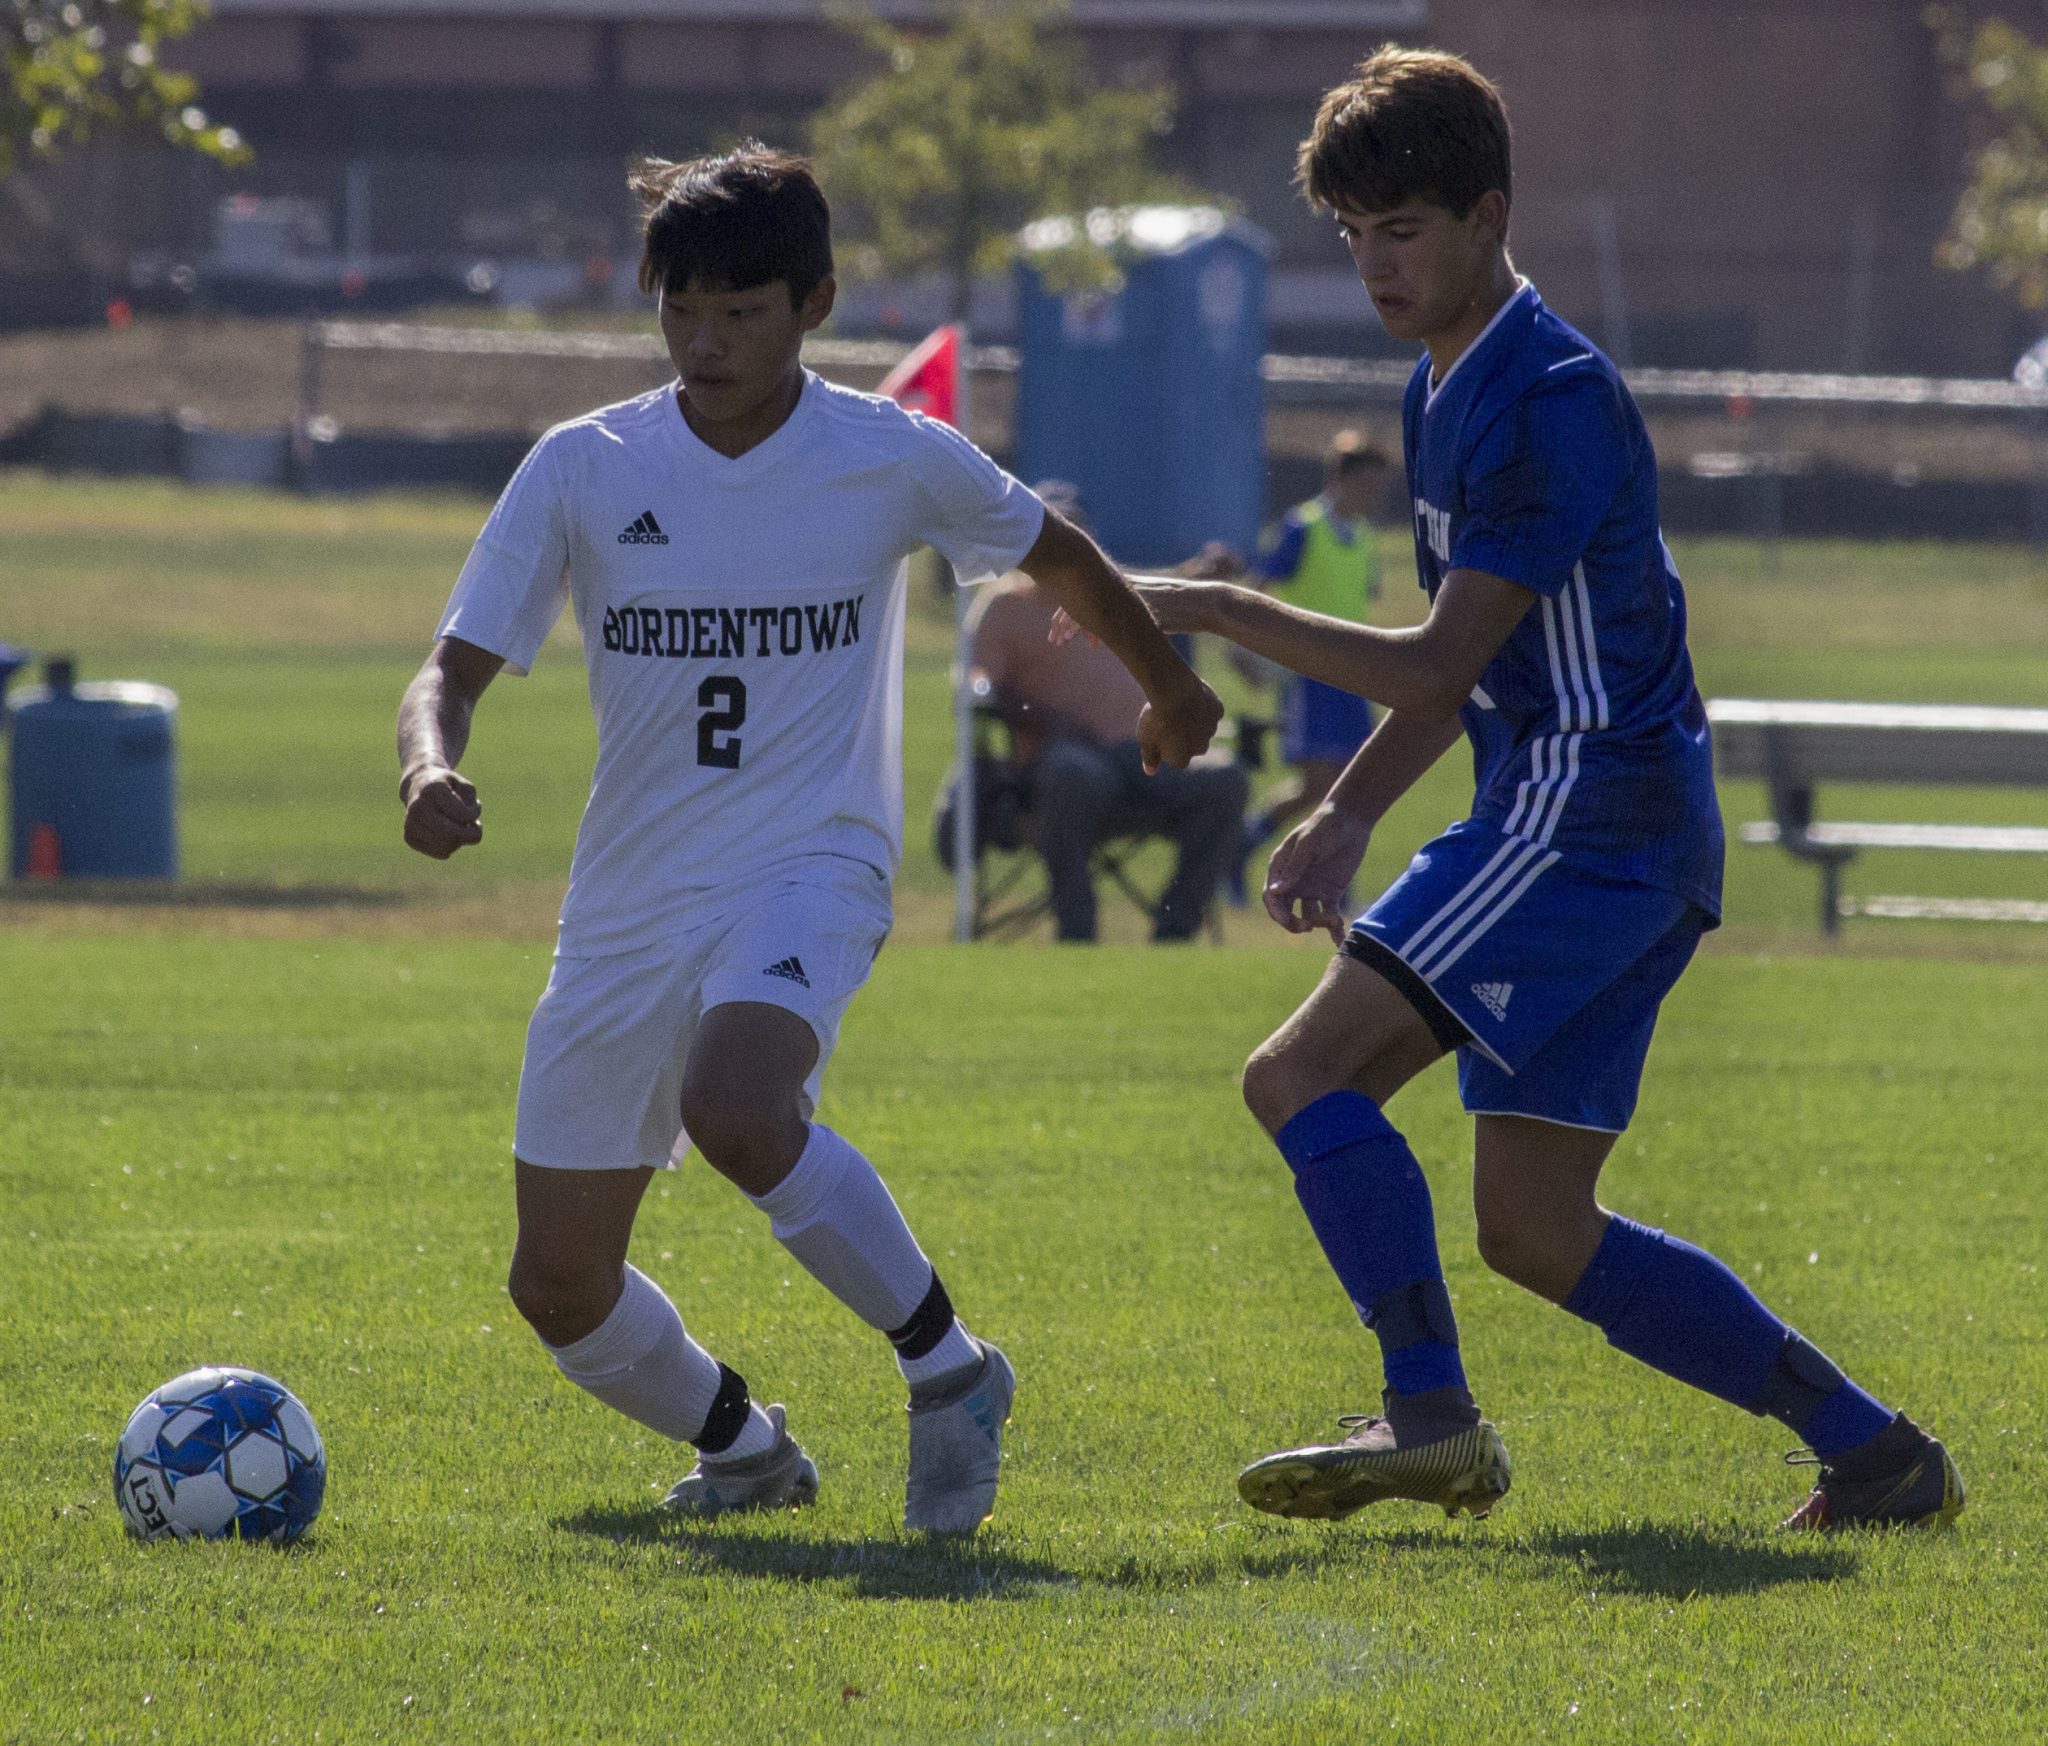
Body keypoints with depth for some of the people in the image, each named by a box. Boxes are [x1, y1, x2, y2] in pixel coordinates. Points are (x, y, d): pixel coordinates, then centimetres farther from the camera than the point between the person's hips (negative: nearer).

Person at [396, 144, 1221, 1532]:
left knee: (733, 1109, -36)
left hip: (809, 869, -4)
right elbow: (457, 667, -2)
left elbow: (1059, 557, 17)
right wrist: (432, 769, -25)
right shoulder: (584, 469, -1)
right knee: (562, 1285, 4)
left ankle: (948, 1368, -17)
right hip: (629, 899, 4)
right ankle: (745, 1445, 33)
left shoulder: (895, 464, -3)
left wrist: (1169, 687, 33)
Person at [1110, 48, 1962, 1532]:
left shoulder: (1553, 398, -15)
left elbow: (1439, 669, -17)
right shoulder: (1446, 392, 17)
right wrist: (1347, 818, 16)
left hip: (1588, 808, -10)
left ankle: (1431, 1418, -24)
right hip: (1582, 819, 10)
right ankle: (1874, 1452, 9)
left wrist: (1220, 612, -12)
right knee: (1535, 1231, 7)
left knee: (1305, 1074, -17)